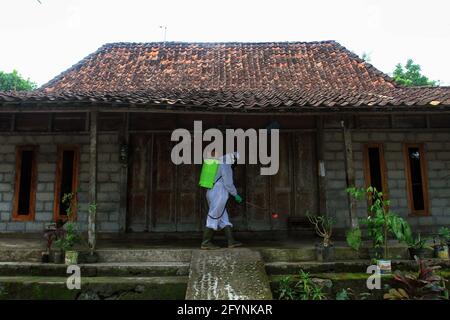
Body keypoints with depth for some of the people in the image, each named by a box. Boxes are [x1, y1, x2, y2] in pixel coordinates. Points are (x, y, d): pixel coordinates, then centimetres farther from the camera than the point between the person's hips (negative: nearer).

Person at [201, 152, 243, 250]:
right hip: (218, 195, -10)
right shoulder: (226, 166, -11)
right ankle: (206, 243, 0)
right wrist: (236, 195, -4)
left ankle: (231, 241, 11)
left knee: (224, 219, 9)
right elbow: (228, 184, -15)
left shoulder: (218, 165, 19)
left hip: (213, 194, 10)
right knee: (213, 219, -5)